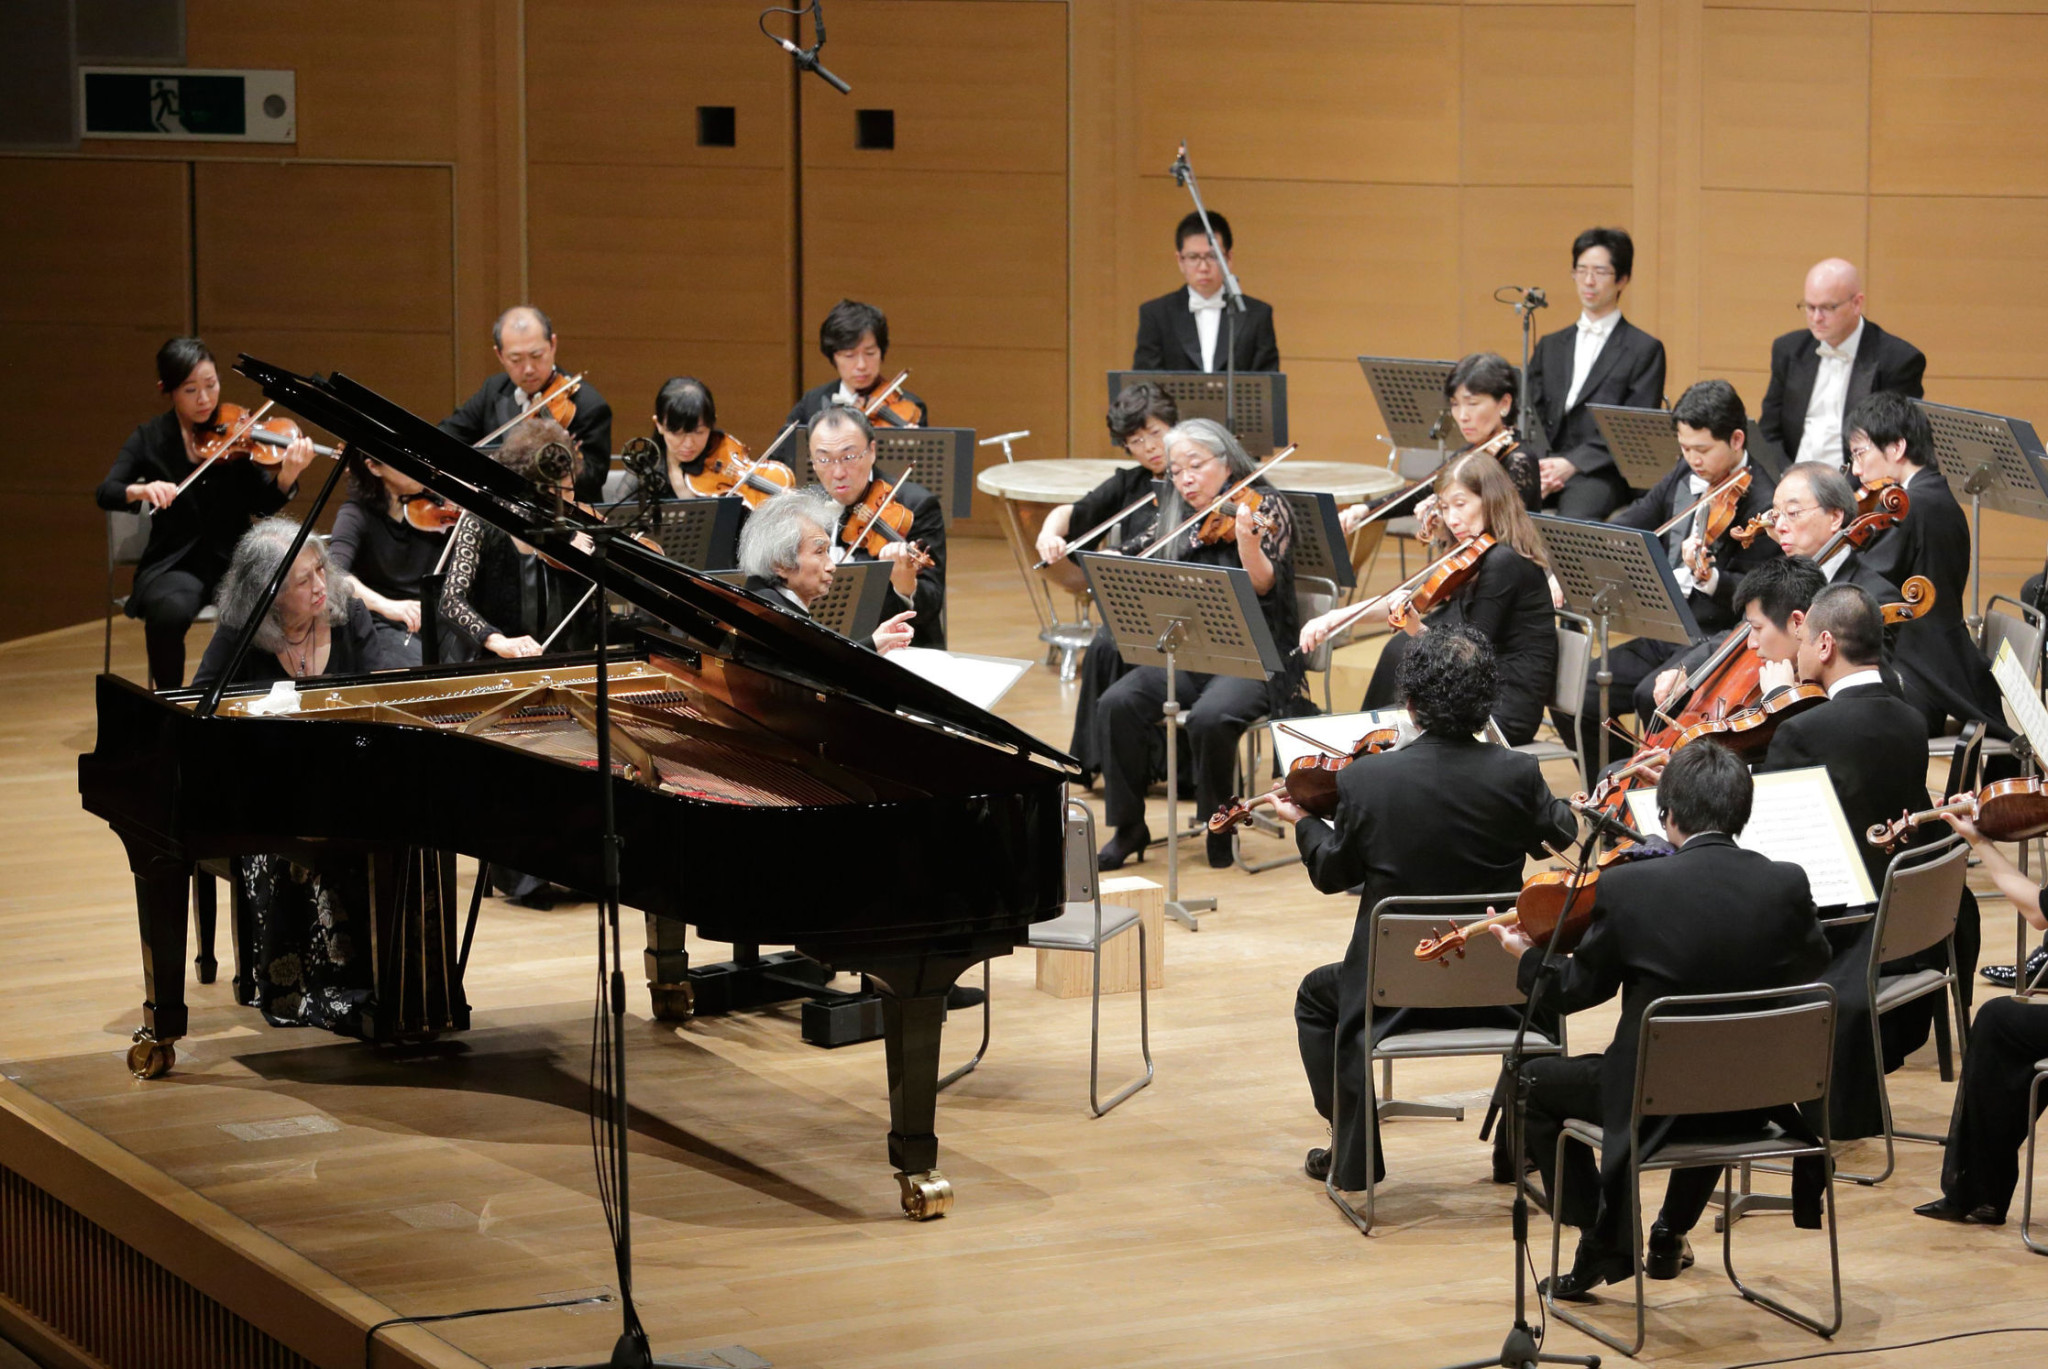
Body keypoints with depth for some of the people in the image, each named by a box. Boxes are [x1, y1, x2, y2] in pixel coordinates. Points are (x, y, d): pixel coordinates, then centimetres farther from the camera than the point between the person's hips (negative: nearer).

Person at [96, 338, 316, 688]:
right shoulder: (151, 439, 4)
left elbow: (264, 506, -6)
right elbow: (106, 493, -7)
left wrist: (287, 475, -27)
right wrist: (141, 490, -29)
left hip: (233, 561, 1)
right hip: (175, 564, 0)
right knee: (171, 610, -35)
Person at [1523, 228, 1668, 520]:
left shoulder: (1645, 350, 7)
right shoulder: (1550, 347, 24)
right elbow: (1531, 416, 13)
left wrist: (1572, 464, -15)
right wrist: (1541, 466, -9)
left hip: (1599, 474, -4)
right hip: (1549, 465, 4)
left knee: (1576, 516, -38)